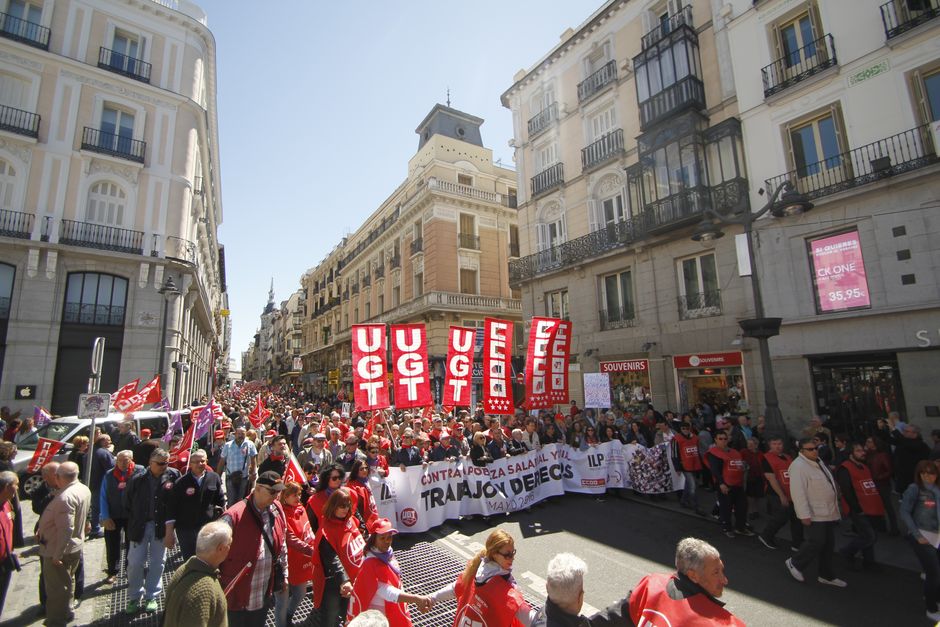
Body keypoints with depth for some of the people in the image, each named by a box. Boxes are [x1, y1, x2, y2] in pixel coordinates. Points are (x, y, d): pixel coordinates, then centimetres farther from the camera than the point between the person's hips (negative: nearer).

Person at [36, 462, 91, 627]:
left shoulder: (65, 497, -30)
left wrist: (57, 555, -22)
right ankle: (66, 612, 41)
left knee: (56, 588, 7)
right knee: (68, 581, 25)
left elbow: (66, 529, -30)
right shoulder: (84, 489, -1)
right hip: (75, 545, 9)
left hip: (57, 550, -9)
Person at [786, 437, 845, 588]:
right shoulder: (798, 466, -21)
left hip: (828, 513, 9)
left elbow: (827, 483, 22)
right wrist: (804, 515, -25)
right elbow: (798, 493, -25)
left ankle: (827, 575, 28)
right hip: (814, 515, -9)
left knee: (829, 544, 14)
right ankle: (795, 563, 15)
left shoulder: (818, 461, 10)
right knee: (816, 543, -5)